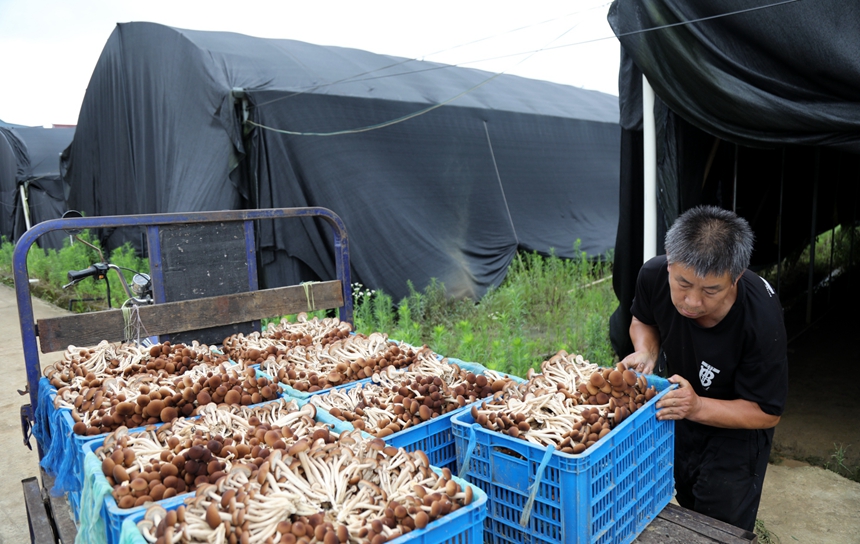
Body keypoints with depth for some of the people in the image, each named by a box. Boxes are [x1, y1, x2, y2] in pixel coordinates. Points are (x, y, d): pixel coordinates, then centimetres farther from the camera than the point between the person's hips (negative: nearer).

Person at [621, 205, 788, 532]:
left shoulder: (762, 319, -36)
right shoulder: (653, 275, -27)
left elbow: (767, 413, -24)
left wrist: (697, 407, -40)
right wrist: (646, 352, -24)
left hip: (735, 428, -3)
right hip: (674, 409, 4)